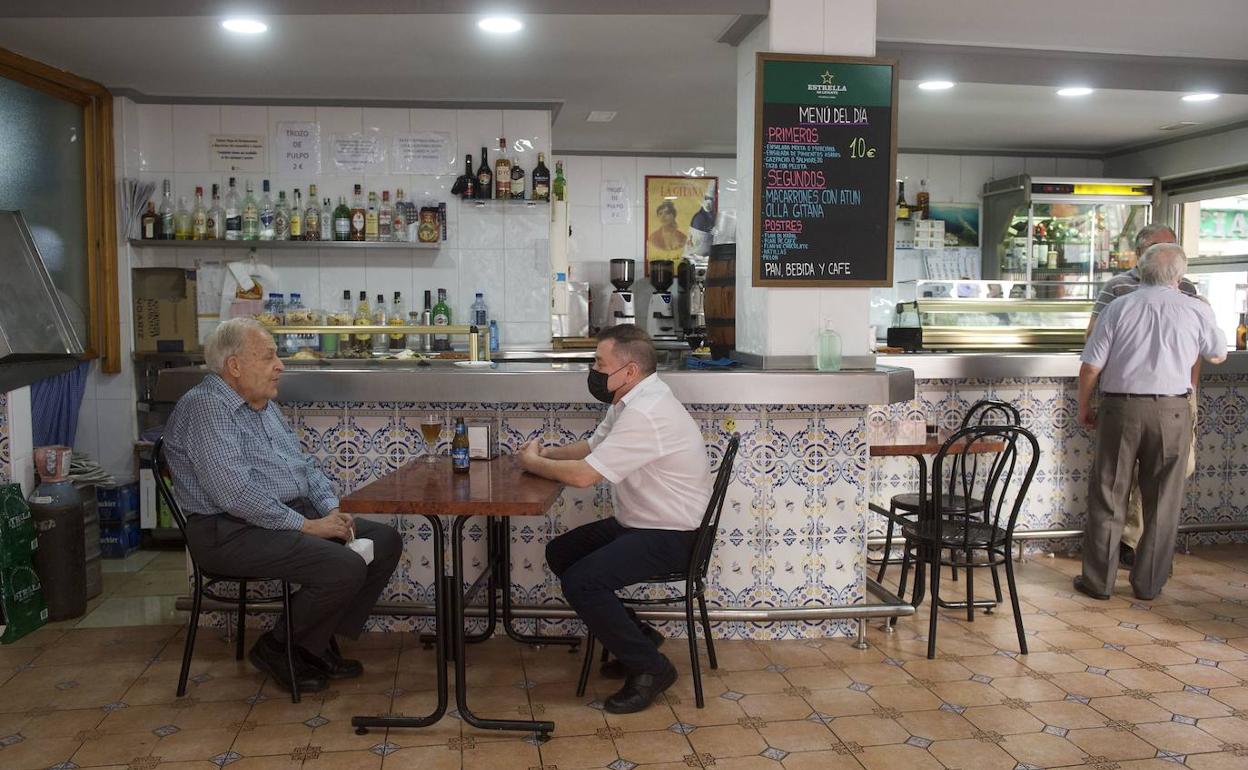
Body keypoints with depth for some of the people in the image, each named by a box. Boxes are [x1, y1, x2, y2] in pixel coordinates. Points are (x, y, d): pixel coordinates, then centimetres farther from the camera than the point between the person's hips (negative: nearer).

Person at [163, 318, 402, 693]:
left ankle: (320, 643, 8)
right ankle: (277, 649, -1)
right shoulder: (205, 407, -15)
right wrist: (306, 526, -20)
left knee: (385, 541, 0)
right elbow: (236, 495, -24)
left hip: (295, 516, 10)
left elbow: (304, 464, 21)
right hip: (233, 531, -10)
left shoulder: (265, 406, 17)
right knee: (345, 567, -27)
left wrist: (332, 510, 2)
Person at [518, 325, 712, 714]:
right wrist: (547, 452, 1)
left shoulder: (645, 413, -27)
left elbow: (583, 475, -28)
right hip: (639, 523, 11)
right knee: (560, 553, 12)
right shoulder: (629, 400, 7)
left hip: (670, 536, -11)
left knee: (580, 581, -24)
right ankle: (636, 636, 19)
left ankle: (650, 667, -5)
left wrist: (533, 463, -10)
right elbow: (591, 446, 19)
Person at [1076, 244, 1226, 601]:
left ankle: (1098, 580, 12)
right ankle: (1149, 583, 18)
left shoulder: (1118, 307, -1)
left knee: (1107, 496, 7)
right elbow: (1219, 355, 19)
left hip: (1120, 408, 0)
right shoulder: (1195, 310, 1)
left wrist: (1084, 407, 10)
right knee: (1162, 502, 11)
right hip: (1171, 411, 0)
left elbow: (1091, 367, -3)